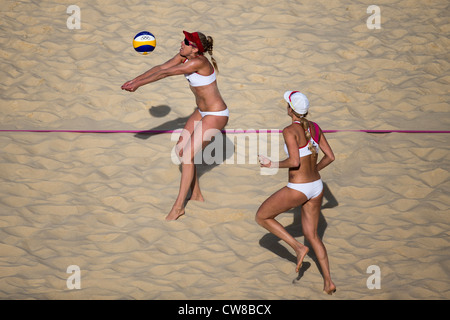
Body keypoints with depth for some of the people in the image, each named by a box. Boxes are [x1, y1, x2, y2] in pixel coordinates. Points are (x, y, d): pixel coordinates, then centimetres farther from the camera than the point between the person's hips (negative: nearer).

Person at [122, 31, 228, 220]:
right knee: (180, 149, 13)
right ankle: (196, 195, 26)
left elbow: (165, 74, -25)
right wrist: (135, 80, -4)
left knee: (187, 155, -11)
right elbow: (161, 68, 2)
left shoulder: (198, 62, -29)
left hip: (216, 116, -10)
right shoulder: (184, 56, -2)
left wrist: (139, 84, -19)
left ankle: (178, 206, -3)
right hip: (202, 111, 10)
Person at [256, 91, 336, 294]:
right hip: (316, 186, 7)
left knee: (262, 217, 13)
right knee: (312, 235, 20)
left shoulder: (290, 131, -16)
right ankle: (328, 282, 16)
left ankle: (298, 248, 5)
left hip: (298, 189, -7)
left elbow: (294, 161, -25)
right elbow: (330, 157, 10)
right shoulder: (314, 128, 5)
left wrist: (273, 165, -9)